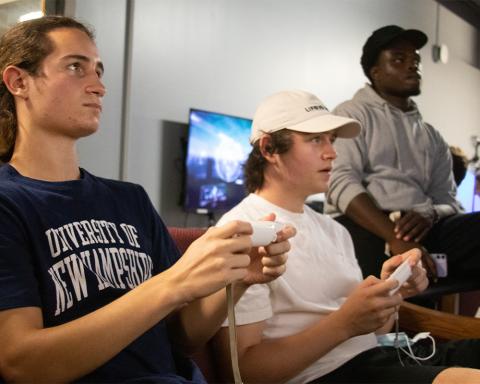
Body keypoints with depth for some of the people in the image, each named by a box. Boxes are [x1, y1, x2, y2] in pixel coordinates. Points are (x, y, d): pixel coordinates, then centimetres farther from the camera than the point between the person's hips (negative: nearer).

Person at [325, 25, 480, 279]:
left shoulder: (433, 136, 25)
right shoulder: (351, 115, 8)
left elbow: (447, 199, 16)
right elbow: (342, 183, -8)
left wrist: (430, 215, -10)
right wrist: (394, 237, -21)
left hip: (426, 229, 5)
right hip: (366, 228, -4)